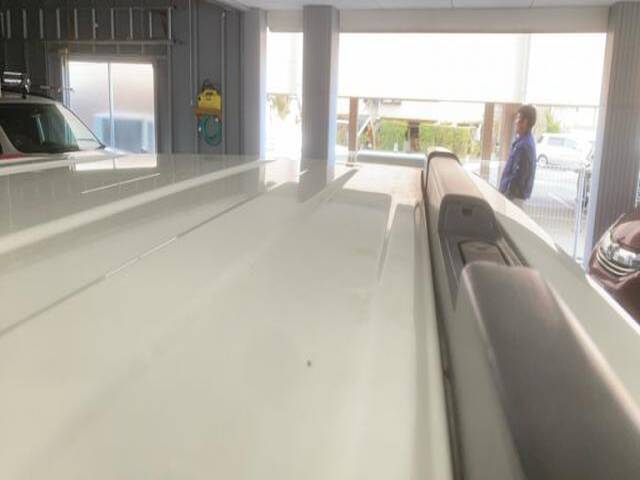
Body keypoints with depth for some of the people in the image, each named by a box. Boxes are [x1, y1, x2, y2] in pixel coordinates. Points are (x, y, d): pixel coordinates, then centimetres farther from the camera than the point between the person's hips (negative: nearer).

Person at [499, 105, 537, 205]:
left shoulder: (523, 145, -23)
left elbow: (518, 175, -24)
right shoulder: (525, 140, 9)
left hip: (515, 194, -10)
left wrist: (507, 193, -19)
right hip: (517, 193, 10)